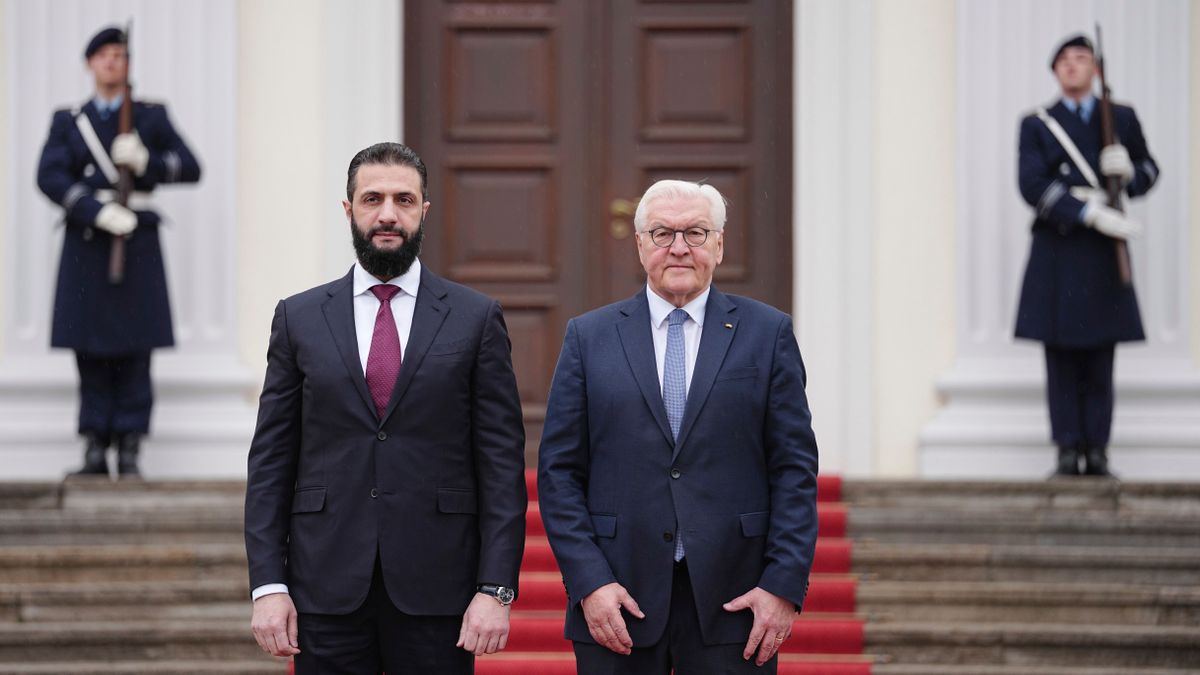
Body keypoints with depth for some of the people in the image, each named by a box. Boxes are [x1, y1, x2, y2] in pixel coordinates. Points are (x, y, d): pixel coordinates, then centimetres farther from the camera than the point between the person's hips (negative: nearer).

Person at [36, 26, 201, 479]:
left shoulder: (151, 117, 11)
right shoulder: (68, 122, 10)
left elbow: (190, 168, 6)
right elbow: (50, 177, -4)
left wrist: (145, 161, -13)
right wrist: (99, 212, -17)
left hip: (137, 244, -1)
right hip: (86, 246, 1)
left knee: (133, 352, -4)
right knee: (90, 351, -1)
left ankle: (129, 453, -1)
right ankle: (94, 452, 3)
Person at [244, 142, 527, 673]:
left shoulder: (476, 319, 4)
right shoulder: (299, 319, 8)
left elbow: (502, 464, 1)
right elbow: (270, 463, 6)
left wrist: (496, 589, -7)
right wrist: (268, 585, -3)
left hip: (436, 590, -1)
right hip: (328, 587, 1)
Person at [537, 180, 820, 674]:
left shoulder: (767, 333, 7)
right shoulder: (589, 337, 8)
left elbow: (795, 467, 3)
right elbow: (559, 472, 4)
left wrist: (785, 583, -6)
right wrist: (588, 582, -7)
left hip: (734, 598, 0)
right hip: (618, 599, 1)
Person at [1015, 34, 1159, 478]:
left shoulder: (1122, 120, 12)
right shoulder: (1037, 125, 6)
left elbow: (1149, 172, 18)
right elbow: (1033, 186, -7)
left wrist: (1128, 171, -7)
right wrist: (1091, 213, -19)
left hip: (1103, 257, 1)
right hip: (1056, 255, -1)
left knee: (1099, 356, 1)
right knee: (1061, 357, -2)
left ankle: (1097, 452, 4)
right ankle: (1068, 452, 1)